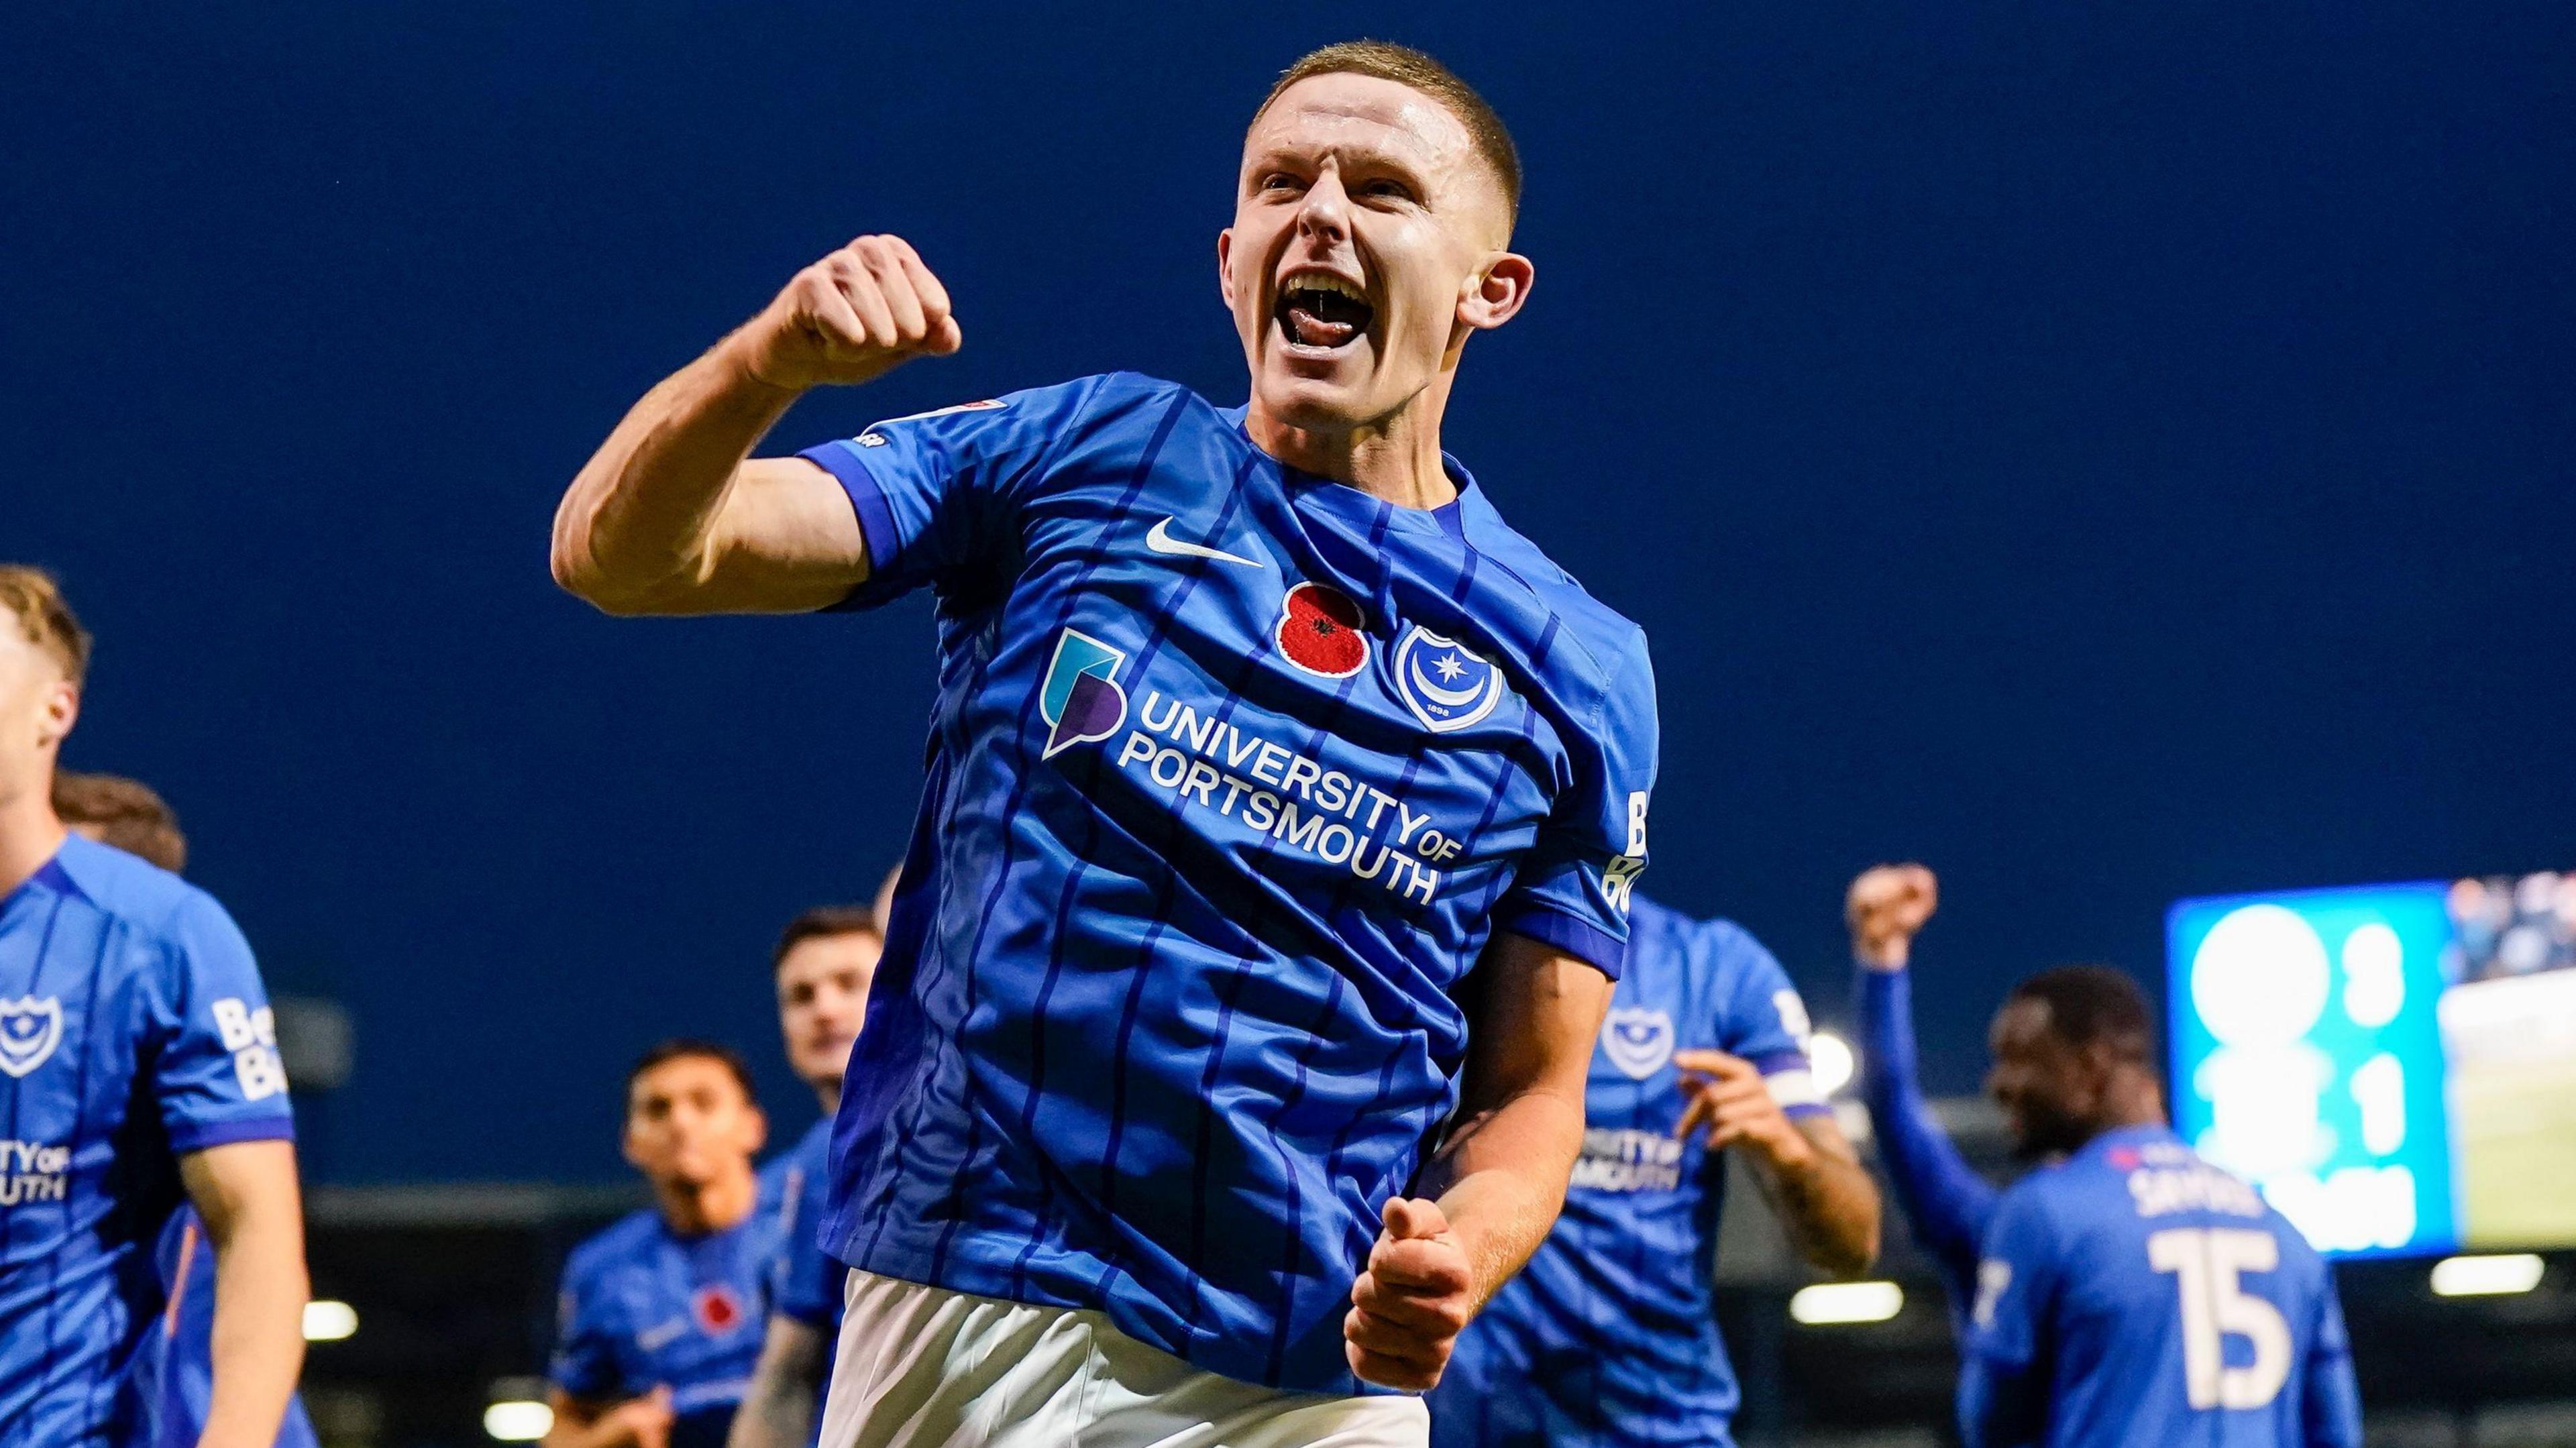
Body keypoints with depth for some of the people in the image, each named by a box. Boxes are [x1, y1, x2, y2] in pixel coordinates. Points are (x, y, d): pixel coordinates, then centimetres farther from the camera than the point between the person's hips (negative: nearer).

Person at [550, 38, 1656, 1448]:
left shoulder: (1579, 671, 7)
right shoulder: (1081, 457, 5)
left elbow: (1531, 1095, 9)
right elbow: (621, 553, -3)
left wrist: (1454, 1258, -14)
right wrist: (769, 362, -23)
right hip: (964, 1329, -1)